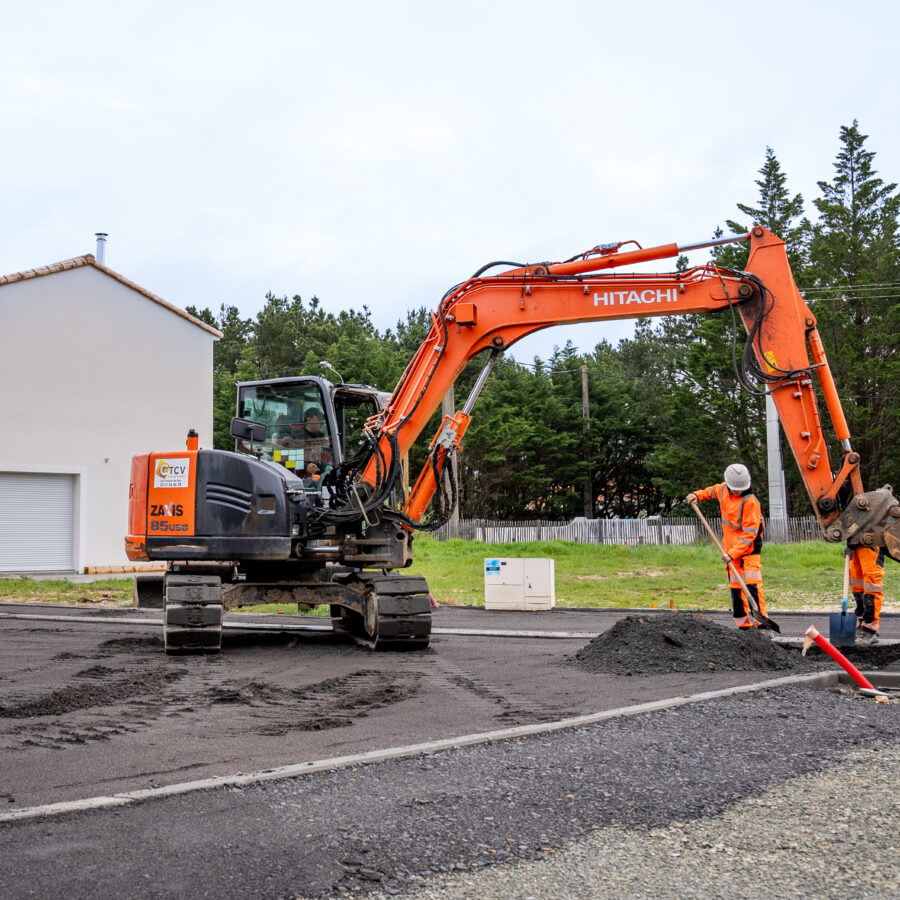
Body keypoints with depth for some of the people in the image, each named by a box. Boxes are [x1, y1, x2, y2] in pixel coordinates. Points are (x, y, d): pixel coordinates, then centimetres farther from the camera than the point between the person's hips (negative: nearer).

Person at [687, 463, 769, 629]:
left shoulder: (750, 501, -19)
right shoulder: (724, 489, 2)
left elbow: (749, 533, -22)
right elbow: (712, 490, 30)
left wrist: (733, 553, -27)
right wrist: (697, 495, 11)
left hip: (749, 549, -7)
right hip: (731, 548, 7)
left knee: (752, 585, -16)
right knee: (735, 588, 7)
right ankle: (743, 624, 13)